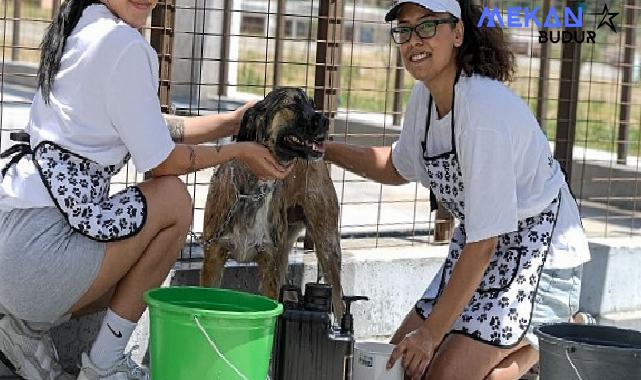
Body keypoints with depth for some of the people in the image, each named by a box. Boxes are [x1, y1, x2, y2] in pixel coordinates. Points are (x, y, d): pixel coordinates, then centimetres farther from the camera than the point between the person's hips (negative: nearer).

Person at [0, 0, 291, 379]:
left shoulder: (81, 32, 15)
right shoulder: (123, 43, -13)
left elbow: (153, 130, 21)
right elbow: (162, 161, -7)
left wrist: (234, 121, 21)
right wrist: (238, 152, 8)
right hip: (40, 245, -10)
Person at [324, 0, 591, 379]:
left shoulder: (487, 109, -29)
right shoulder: (424, 96, -3)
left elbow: (483, 243, -27)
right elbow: (399, 167, 20)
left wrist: (431, 332, -22)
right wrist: (324, 149, 5)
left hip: (536, 254, -8)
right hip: (479, 248, 8)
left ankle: (537, 349, 9)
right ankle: (518, 343, 18)